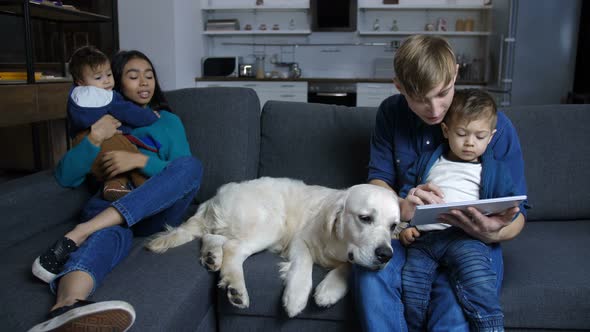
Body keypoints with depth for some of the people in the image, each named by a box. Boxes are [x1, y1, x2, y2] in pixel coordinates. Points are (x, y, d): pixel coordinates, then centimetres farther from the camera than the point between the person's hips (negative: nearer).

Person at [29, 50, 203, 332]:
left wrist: (140, 160, -12)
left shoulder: (168, 121, 22)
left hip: (156, 209, 1)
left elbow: (184, 172, 5)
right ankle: (67, 307, -71)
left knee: (191, 164, -31)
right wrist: (94, 139, -8)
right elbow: (65, 177, 9)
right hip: (107, 206, 0)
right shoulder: (103, 121, 21)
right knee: (111, 232, -38)